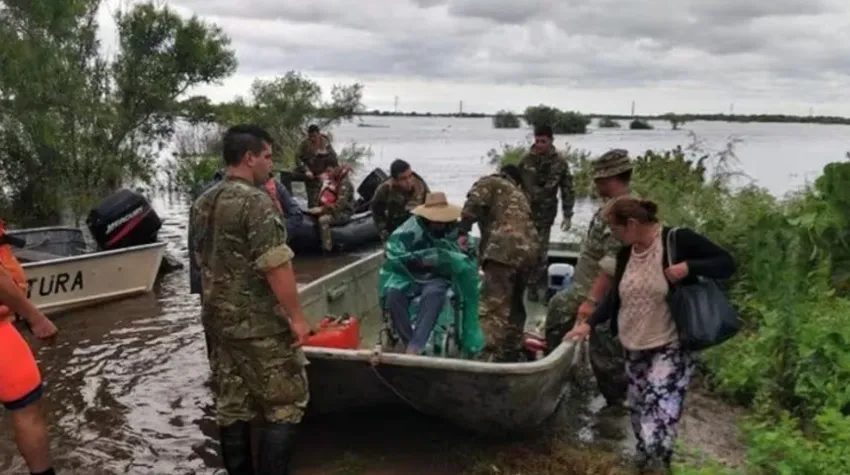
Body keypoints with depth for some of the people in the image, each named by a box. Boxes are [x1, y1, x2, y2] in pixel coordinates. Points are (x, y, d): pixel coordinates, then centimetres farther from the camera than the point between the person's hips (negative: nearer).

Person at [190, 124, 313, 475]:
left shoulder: (202, 203, 9)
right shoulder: (255, 200, -18)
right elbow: (276, 266, -22)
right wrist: (296, 316, -15)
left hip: (218, 321, 8)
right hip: (259, 325, -8)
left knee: (231, 407, 14)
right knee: (285, 405, 3)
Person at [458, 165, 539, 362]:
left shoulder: (491, 182, 17)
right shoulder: (520, 195, 36)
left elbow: (475, 202, -3)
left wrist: (463, 232, -8)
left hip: (504, 248, -7)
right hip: (528, 250, 7)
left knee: (493, 307, -13)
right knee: (514, 304, 22)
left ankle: (489, 356, -22)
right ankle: (511, 351, 30)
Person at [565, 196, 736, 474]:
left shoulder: (679, 240, -13)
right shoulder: (625, 253, 5)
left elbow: (727, 264, -10)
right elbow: (614, 297, 14)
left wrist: (689, 267, -25)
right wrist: (589, 324, 4)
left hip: (670, 349, -6)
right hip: (634, 349, 7)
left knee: (658, 420, -16)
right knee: (640, 416, 15)